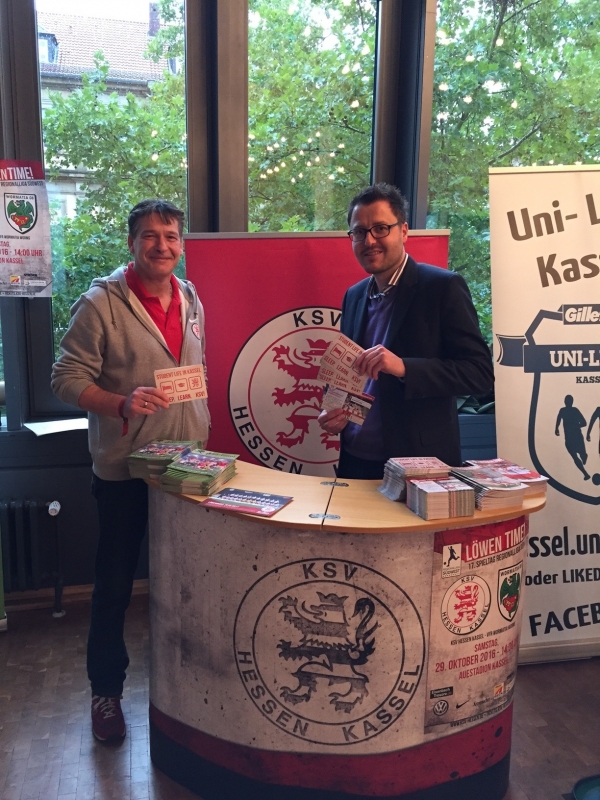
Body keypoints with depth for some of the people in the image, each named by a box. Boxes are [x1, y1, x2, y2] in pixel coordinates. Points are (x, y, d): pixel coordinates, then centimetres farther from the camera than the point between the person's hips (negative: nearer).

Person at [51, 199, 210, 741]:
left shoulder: (191, 300, 6)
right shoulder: (101, 303, -13)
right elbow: (67, 379, -13)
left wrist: (201, 429, 11)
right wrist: (122, 403, -29)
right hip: (124, 469, -5)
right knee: (114, 585, 8)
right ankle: (106, 690, 29)